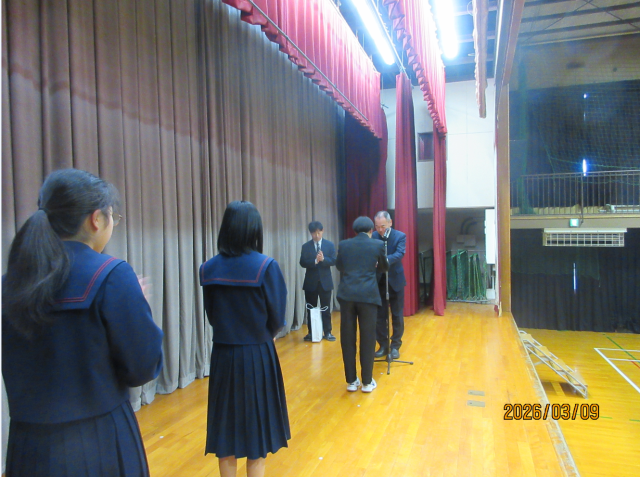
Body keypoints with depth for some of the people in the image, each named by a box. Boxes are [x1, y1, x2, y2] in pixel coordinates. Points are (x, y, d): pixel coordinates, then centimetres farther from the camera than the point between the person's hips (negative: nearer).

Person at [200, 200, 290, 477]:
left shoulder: (209, 269, -4)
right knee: (256, 427, 15)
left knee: (226, 424, 18)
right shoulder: (266, 266, -15)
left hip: (222, 355, 3)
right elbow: (277, 318, -9)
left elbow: (211, 314, 3)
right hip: (257, 356, -3)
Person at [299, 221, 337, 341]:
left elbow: (333, 261, -6)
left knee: (326, 308, 6)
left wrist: (323, 259, -24)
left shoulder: (330, 245, 2)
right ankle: (311, 332, 18)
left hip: (325, 281, 0)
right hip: (311, 282, 0)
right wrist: (315, 261, -24)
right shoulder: (306, 246, 1)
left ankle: (327, 332, 15)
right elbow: (303, 263, -9)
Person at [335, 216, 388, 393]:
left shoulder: (343, 244, 5)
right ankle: (367, 382, 15)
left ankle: (351, 381, 17)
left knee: (347, 338, 9)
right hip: (368, 295, -2)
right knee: (367, 338, 7)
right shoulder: (377, 244, 1)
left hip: (346, 295, 2)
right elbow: (384, 267, 17)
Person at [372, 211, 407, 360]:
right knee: (379, 315, 8)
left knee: (397, 316, 7)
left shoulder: (400, 236, -9)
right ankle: (383, 345, 21)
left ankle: (395, 346, 21)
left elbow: (399, 254, -25)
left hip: (395, 281, -2)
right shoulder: (372, 237, -2)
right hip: (378, 281, 2)